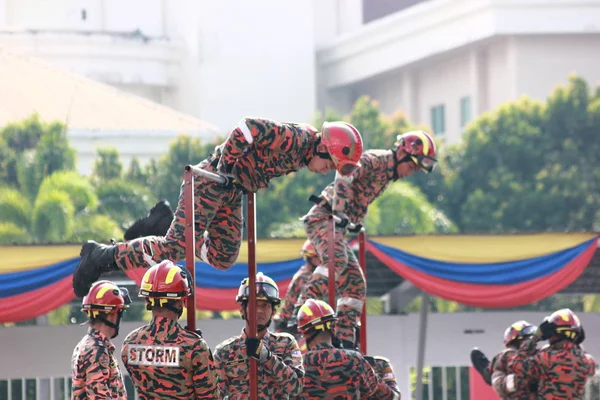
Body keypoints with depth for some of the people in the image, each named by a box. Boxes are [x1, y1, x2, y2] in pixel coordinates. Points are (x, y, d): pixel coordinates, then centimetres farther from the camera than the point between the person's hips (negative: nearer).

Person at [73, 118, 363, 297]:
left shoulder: (303, 152, 10)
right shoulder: (294, 138, -22)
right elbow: (247, 128, -30)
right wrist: (226, 169, -28)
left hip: (231, 192, 10)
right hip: (213, 180, -10)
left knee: (222, 258, 8)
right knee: (176, 248, -15)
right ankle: (104, 256, -8)